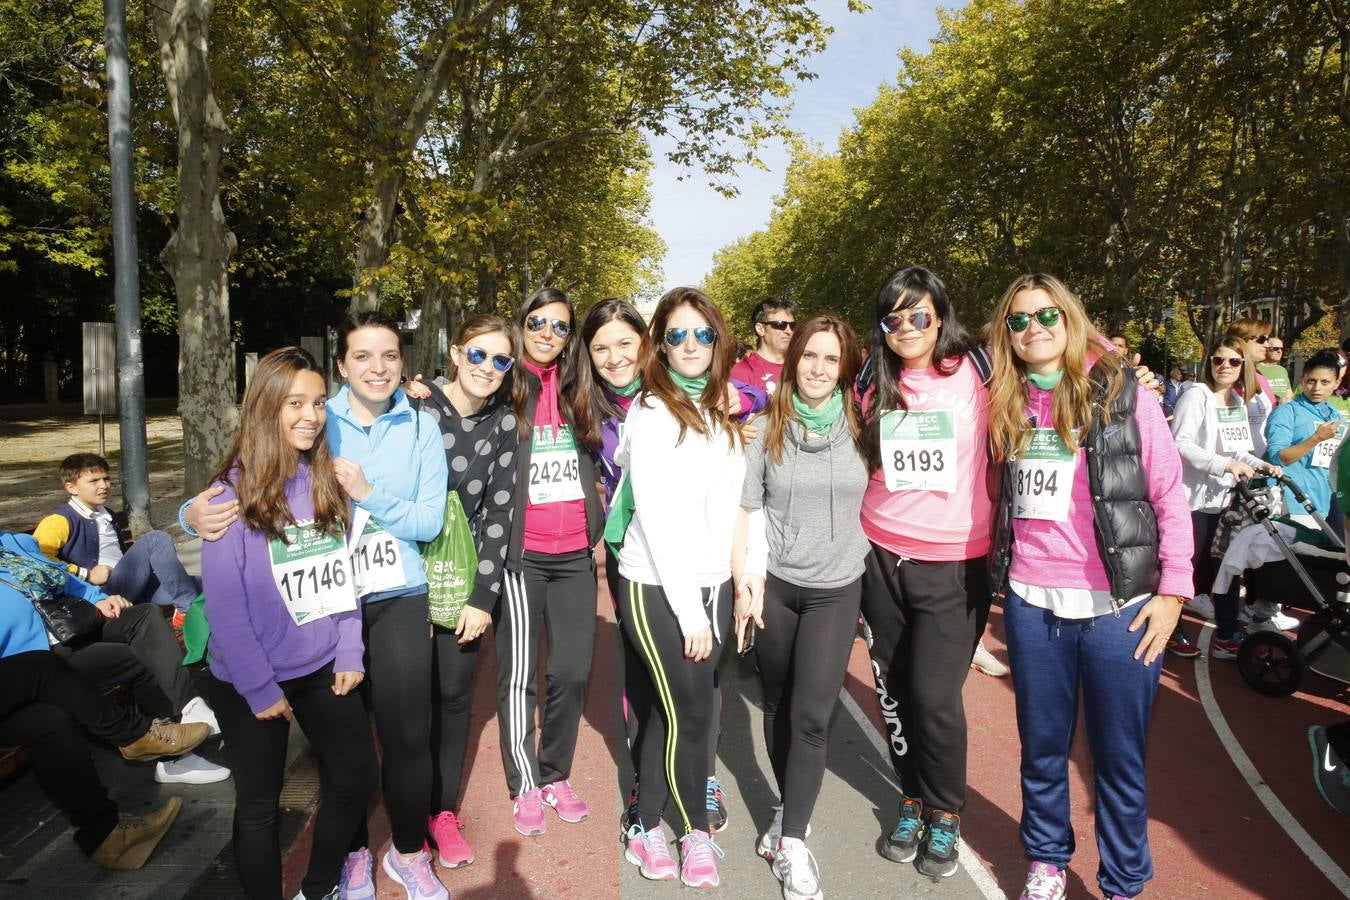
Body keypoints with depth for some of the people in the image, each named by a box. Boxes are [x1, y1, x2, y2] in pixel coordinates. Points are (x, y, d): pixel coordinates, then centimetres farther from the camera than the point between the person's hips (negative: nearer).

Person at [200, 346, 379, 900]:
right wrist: (259, 687, -15)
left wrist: (350, 653, -1)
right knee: (259, 803, 11)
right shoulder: (234, 489, -15)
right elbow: (223, 600, -15)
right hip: (252, 680, -5)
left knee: (356, 778, 12)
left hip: (323, 667, 5)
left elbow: (343, 574, 5)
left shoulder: (328, 480, 0)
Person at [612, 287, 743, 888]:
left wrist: (719, 593, 3)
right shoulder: (651, 412, -11)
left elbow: (727, 505, 10)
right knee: (694, 709, 4)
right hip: (656, 587, -6)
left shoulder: (721, 413, 10)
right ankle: (696, 831, 27)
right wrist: (689, 611, -14)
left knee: (671, 709, 13)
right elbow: (657, 518, -15)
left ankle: (646, 827, 30)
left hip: (712, 584, 6)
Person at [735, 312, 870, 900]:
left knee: (811, 714, -6)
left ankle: (791, 840, 6)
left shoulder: (859, 428, 1)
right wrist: (746, 581, -6)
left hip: (836, 589, -1)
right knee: (779, 705, 13)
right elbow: (746, 511, 1)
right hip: (773, 586, 1)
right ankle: (789, 806, 33)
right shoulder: (767, 430, -1)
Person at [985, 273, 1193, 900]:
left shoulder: (1123, 394, -2)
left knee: (1120, 757, 8)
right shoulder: (1004, 406, 7)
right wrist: (996, 576, 10)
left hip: (1118, 606, -2)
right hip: (1031, 604, 3)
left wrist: (1172, 590, -6)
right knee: (1042, 747, 14)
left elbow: (1170, 496, -3)